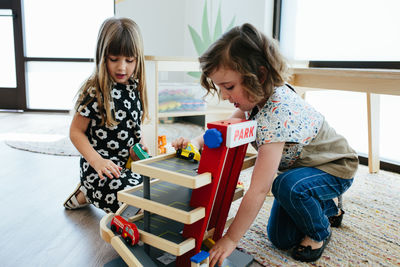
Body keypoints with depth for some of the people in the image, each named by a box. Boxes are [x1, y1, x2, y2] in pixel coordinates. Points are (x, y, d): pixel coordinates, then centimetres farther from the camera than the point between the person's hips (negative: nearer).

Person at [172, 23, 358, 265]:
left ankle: (319, 232, -6)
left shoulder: (277, 114, -40)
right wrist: (197, 141, -23)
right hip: (296, 165, 7)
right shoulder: (256, 96, -15)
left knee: (287, 185, -39)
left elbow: (258, 190, -39)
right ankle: (326, 207, 33)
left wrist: (231, 239, -30)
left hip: (334, 169, -7)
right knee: (280, 239, 8)